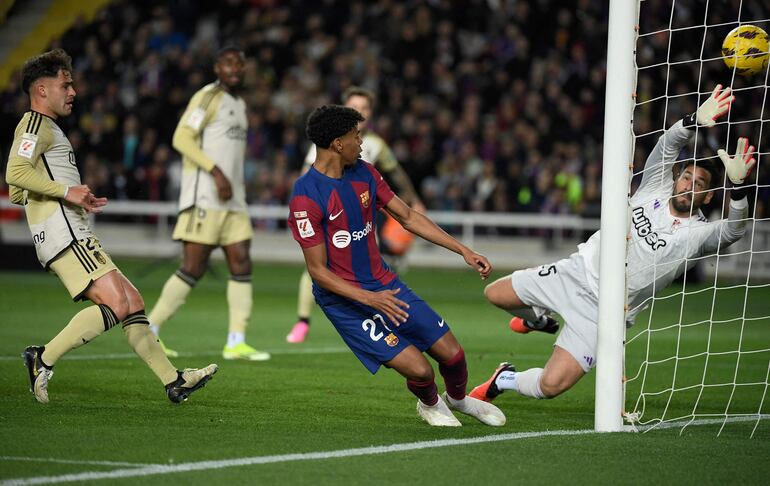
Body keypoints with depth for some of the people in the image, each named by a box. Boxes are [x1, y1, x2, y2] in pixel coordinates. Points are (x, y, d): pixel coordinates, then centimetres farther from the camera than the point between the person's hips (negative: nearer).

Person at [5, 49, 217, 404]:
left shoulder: (43, 128, 26)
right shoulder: (36, 125, -6)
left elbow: (16, 194, 31)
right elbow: (15, 173, -23)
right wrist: (67, 191, -19)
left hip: (75, 238, 11)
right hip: (65, 237, -11)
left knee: (133, 303, 7)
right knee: (116, 304, -20)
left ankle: (173, 381, 6)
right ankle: (43, 359, -14)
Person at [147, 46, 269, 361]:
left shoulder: (239, 103, 20)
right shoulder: (209, 97, -7)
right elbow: (182, 138, -16)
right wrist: (217, 173, -21)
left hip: (233, 201, 9)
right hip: (204, 198, -9)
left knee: (241, 266, 0)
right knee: (193, 268, -8)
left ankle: (236, 343, -1)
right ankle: (148, 331, 0)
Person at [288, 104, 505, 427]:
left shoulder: (364, 173, 2)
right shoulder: (306, 198, -20)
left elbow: (407, 217, 12)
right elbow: (317, 270, -18)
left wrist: (464, 251, 8)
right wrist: (369, 299, -27)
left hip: (384, 285, 7)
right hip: (343, 300, -7)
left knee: (452, 354, 3)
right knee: (419, 369, -16)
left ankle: (458, 398, 37)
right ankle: (429, 404, 19)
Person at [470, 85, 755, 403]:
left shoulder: (699, 234, -12)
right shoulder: (657, 187, -2)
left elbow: (733, 230, -33)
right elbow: (670, 143, -17)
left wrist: (737, 185, -51)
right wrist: (696, 121, -38)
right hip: (578, 272, 4)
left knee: (551, 386, -15)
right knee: (495, 294, 10)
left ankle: (504, 381, 17)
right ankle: (537, 318, 41)